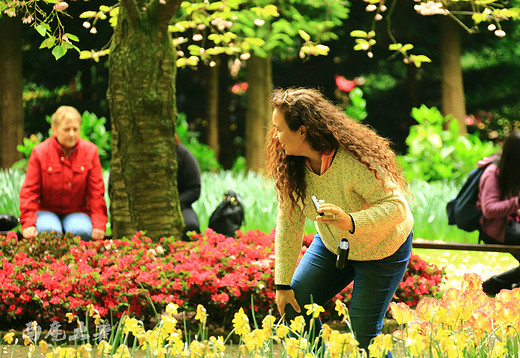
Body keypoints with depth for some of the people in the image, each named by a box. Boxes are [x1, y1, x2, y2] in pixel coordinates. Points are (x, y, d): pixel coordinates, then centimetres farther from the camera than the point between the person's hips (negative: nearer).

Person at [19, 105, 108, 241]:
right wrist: (28, 223, -20)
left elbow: (96, 191, -1)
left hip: (77, 211, 1)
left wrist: (99, 225, -12)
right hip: (46, 209, -1)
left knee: (82, 231, -33)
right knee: (50, 231, -35)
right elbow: (29, 191, -6)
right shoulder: (40, 152, -6)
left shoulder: (90, 151, -1)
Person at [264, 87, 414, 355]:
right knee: (293, 305, -4)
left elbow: (397, 207, -36)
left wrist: (351, 222, -54)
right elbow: (288, 222, -13)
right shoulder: (290, 165, -16)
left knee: (363, 332, -10)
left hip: (383, 248, -6)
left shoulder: (355, 161, -36)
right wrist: (283, 284, -13)